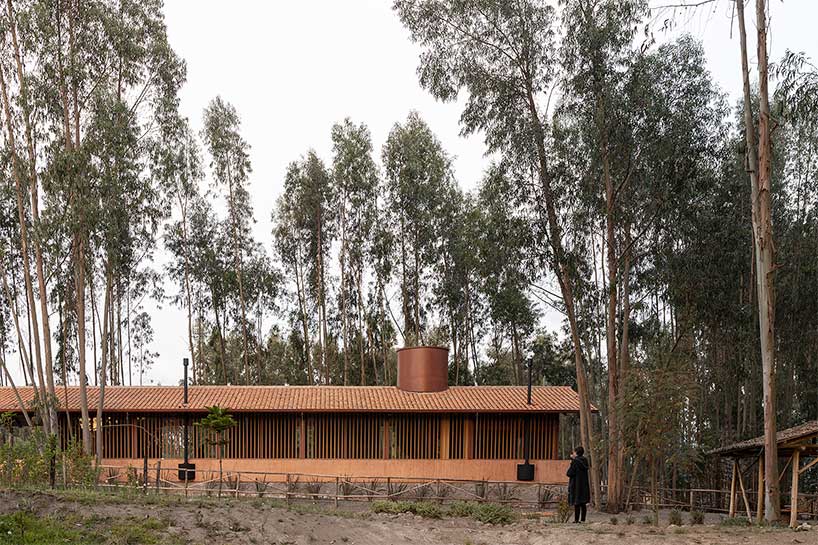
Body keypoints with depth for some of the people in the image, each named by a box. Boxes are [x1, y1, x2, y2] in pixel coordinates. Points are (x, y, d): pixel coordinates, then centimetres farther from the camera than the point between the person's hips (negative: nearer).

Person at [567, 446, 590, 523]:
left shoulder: (575, 462, -16)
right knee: (583, 503, 11)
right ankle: (583, 519, 14)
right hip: (584, 484, 7)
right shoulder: (584, 461, 5)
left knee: (577, 503, -4)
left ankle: (576, 520, -3)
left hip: (576, 485, -7)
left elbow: (569, 473, -17)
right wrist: (573, 459, 17)